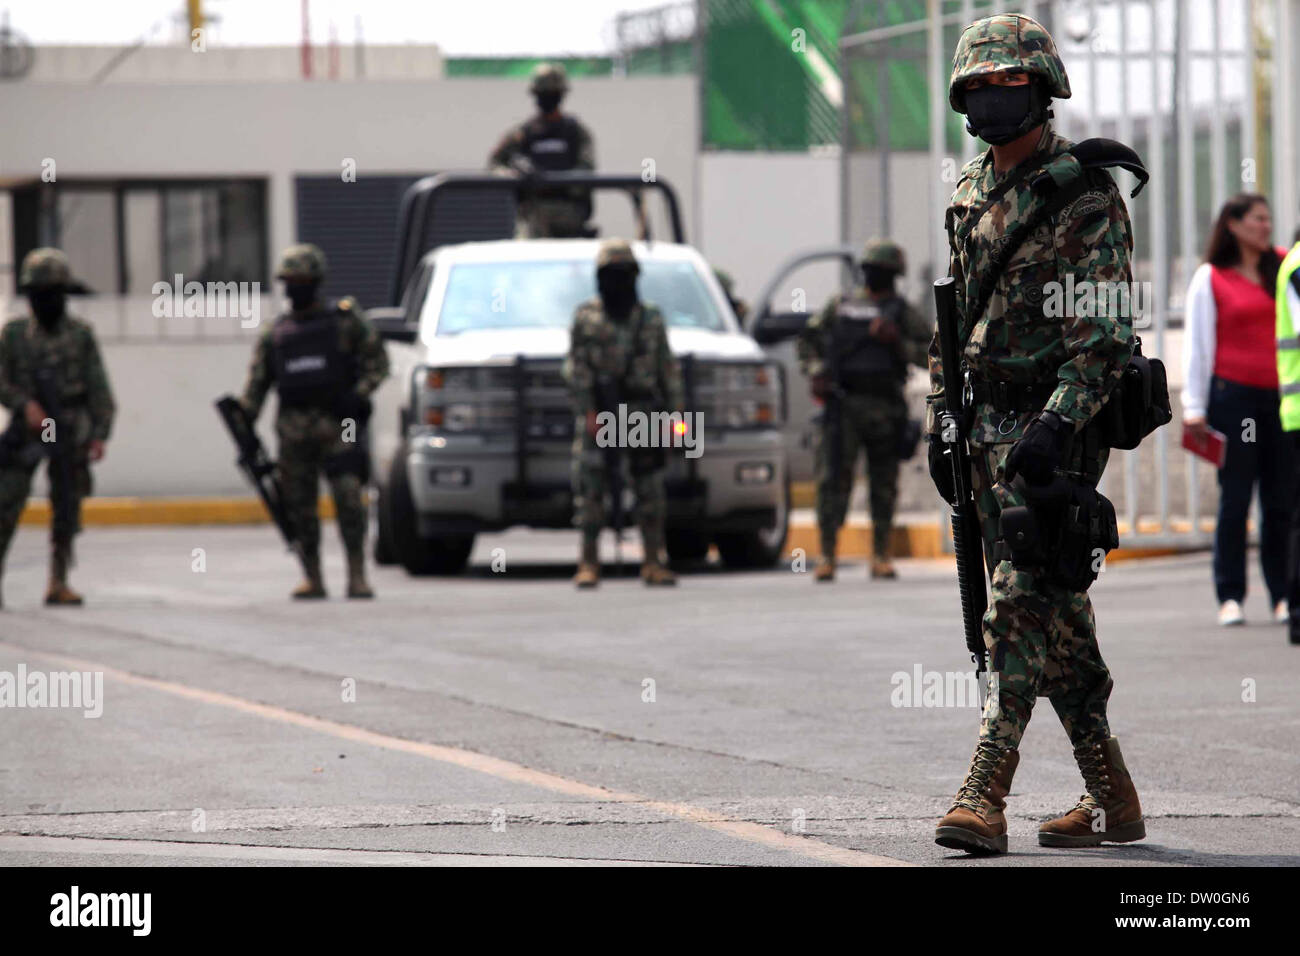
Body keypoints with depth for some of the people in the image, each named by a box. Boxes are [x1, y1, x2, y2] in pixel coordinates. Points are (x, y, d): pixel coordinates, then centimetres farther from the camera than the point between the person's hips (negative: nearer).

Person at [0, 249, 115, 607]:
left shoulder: (81, 335, 3)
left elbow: (99, 389, 2)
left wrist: (100, 433, -5)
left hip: (69, 431, 0)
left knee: (66, 510, 2)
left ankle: (58, 581, 10)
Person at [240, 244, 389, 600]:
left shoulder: (344, 320, 6)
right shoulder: (276, 333, 15)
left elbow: (377, 360, 4)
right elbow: (256, 383, 14)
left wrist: (358, 395, -12)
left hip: (337, 424, -4)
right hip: (294, 431, 4)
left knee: (349, 497, -14)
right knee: (300, 505, 3)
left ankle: (357, 576, -12)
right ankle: (313, 578, 11)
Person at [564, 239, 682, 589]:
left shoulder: (651, 319, 12)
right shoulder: (586, 317, 5)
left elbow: (669, 371, 12)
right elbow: (576, 369, 0)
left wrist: (674, 415, 5)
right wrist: (588, 413, -10)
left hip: (642, 415, 2)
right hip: (598, 416, -2)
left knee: (651, 493, -1)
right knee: (590, 489, -4)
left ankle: (654, 563, 4)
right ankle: (589, 563, 1)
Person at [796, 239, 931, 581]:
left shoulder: (903, 312, 9)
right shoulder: (840, 306, 14)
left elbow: (930, 353, 2)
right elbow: (807, 341, 19)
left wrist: (898, 342, -11)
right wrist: (815, 371, 2)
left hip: (885, 407, 0)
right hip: (843, 405, 0)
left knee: (884, 483, 3)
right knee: (833, 478, -9)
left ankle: (881, 556, 11)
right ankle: (826, 556, -10)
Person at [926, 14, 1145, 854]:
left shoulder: (1084, 198, -10)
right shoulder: (970, 194, 14)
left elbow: (1105, 334, -15)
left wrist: (1055, 427, -24)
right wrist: (941, 422, 15)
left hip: (1055, 428, -8)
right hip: (985, 428, 8)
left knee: (1023, 605, -13)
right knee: (1055, 615, 10)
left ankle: (985, 798, -18)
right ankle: (1110, 798, 17)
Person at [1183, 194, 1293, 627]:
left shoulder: (1283, 266, 12)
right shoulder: (1209, 278, 3)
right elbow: (1197, 344, 2)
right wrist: (1193, 406, -2)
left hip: (1279, 396, 3)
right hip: (1232, 393, -3)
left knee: (1282, 501, 2)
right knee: (1235, 499, -2)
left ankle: (1284, 595, 6)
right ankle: (1230, 596, 3)